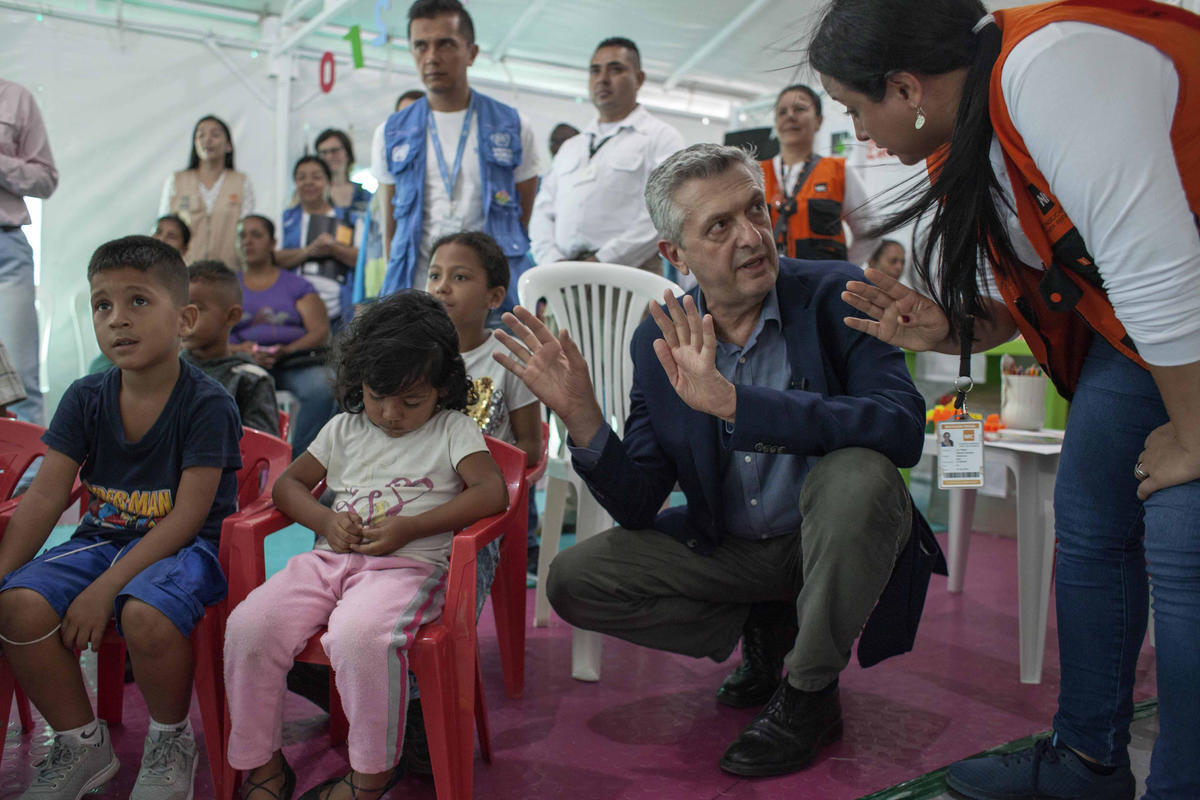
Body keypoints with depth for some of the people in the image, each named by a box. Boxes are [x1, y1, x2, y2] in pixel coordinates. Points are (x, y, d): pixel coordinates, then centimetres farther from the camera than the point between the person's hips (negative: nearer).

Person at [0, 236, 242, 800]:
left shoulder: (208, 404, -14)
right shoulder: (85, 398, 3)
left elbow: (187, 516, -17)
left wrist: (105, 589, -23)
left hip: (186, 547, -5)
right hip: (104, 538, 5)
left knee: (145, 614, -36)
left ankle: (170, 741, -3)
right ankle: (82, 744, 3)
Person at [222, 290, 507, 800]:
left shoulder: (452, 429, 7)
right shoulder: (344, 429, 20)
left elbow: (492, 493, -7)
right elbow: (288, 483, 23)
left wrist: (409, 528, -14)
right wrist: (326, 521, 0)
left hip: (409, 564, -5)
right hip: (331, 560, 5)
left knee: (360, 636, -36)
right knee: (248, 624, -20)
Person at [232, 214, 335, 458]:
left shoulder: (297, 285, 19)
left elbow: (320, 330, 5)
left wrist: (286, 350, -14)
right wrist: (243, 350, -12)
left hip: (297, 360, 0)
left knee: (322, 390, -34)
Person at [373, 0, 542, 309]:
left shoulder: (513, 127, 9)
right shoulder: (393, 134, 13)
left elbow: (525, 217, 10)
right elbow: (391, 222, 16)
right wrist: (398, 282, 7)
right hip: (416, 286, 1)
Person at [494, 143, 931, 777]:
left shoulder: (834, 294, -16)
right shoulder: (659, 342, -6)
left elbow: (904, 426, -33)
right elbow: (637, 508, -6)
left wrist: (731, 399, -39)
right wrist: (580, 415, -24)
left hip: (825, 539, -3)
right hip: (724, 549, 4)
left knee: (857, 473, -35)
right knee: (573, 579, -9)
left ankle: (809, 691, -11)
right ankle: (766, 632, 9)